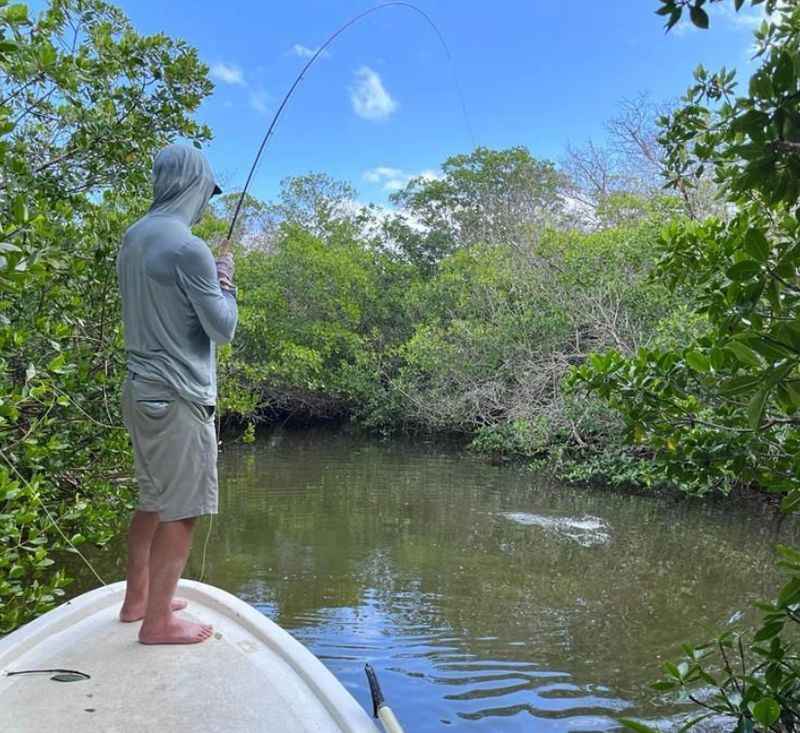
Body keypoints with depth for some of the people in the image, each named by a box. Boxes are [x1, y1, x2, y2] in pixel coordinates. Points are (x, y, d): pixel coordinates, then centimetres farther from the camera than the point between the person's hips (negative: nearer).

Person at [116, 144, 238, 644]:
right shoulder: (188, 248, -17)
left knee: (153, 500, 20)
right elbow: (223, 329, -12)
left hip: (142, 390, 9)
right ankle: (158, 621, 11)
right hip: (179, 396, -9)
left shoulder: (134, 238, 9)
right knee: (181, 509, 1)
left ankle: (139, 597, 32)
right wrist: (225, 282, 4)